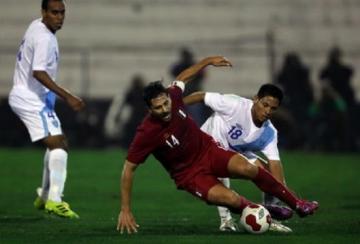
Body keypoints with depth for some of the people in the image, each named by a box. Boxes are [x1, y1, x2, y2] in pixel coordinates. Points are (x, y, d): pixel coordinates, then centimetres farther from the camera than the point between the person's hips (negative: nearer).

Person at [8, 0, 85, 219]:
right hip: (31, 98, -11)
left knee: (59, 143, 18)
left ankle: (45, 196, 23)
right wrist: (67, 97, -32)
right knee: (57, 145, -19)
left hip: (26, 94, 11)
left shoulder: (37, 27, 11)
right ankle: (54, 201, -27)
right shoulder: (44, 38, -20)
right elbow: (38, 72, -29)